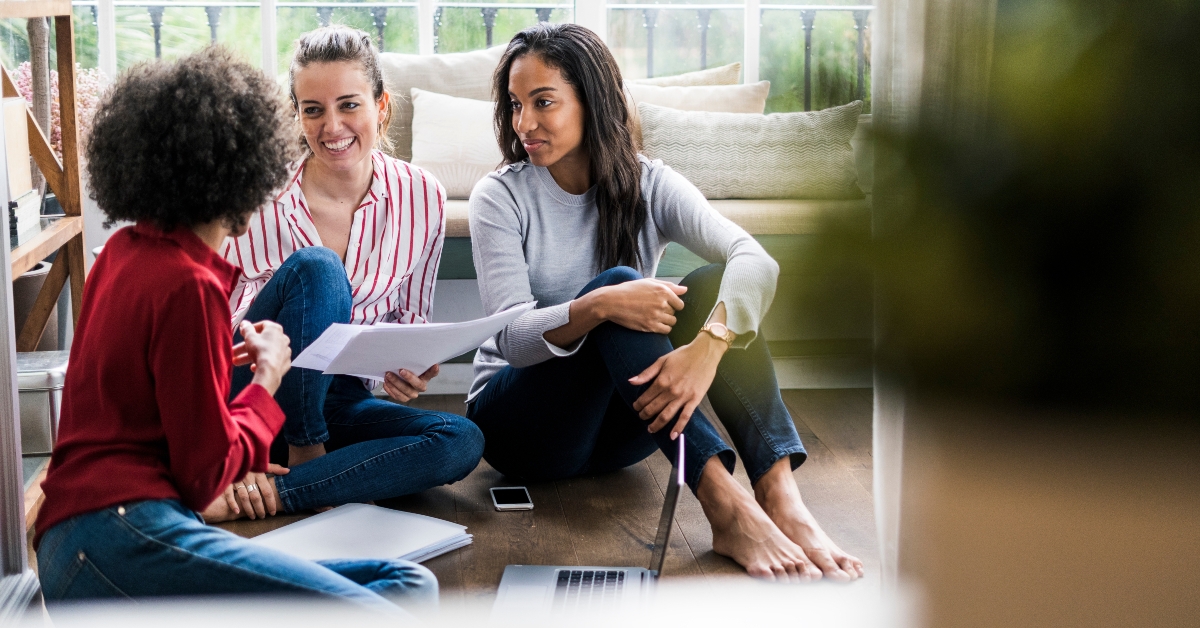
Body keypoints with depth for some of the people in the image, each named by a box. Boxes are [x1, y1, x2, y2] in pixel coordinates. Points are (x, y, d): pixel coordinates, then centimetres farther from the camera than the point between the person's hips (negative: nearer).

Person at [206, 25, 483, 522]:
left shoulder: (421, 198, -3)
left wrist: (408, 370, -14)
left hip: (336, 400, 4)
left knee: (462, 441, -25)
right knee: (315, 269, -31)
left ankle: (273, 493, -25)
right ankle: (306, 457, -17)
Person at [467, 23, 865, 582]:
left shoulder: (647, 186, -3)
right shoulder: (501, 197, -8)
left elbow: (755, 260, -21)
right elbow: (514, 339, -19)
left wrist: (706, 346, -41)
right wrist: (598, 306, -40)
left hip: (618, 421, 3)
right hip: (518, 420, -3)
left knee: (713, 284, -22)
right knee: (617, 283, -30)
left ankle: (780, 497, -37)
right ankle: (724, 507, -41)